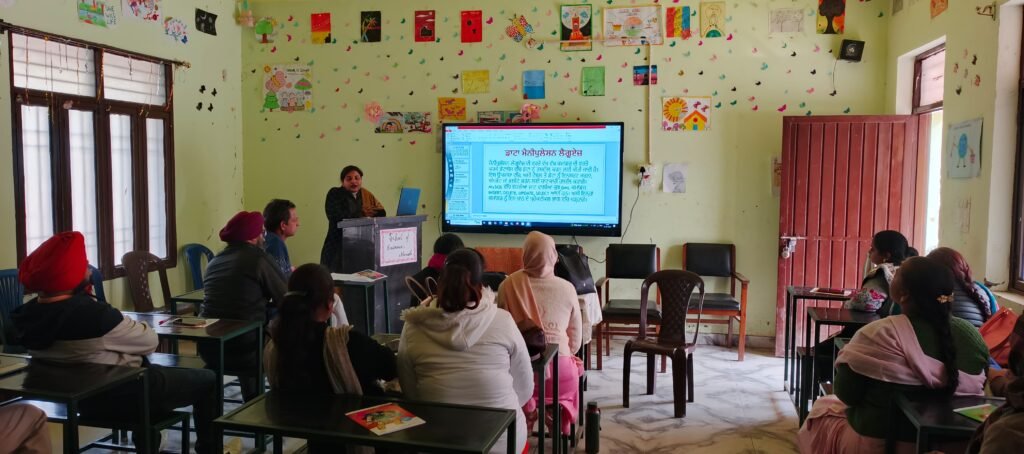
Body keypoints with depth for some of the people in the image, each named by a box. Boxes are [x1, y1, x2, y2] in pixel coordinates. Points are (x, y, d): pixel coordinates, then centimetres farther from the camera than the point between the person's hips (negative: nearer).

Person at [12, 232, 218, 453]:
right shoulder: (93, 314, -33)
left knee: (142, 363, 37)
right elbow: (149, 342, -18)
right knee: (208, 380, 8)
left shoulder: (26, 314, -9)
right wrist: (132, 325, 0)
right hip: (117, 396, -8)